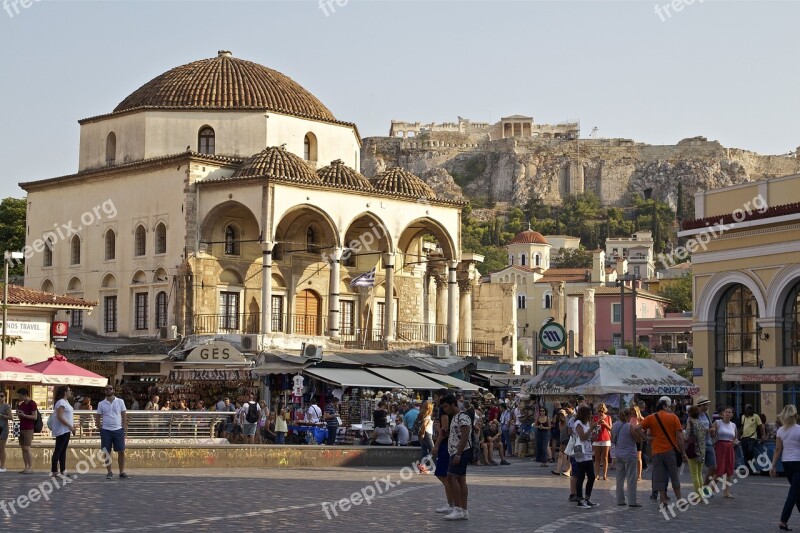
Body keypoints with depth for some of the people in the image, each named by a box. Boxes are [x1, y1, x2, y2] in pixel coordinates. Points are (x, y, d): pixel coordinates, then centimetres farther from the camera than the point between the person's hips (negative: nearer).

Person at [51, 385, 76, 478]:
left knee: (63, 450, 11)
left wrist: (72, 425, 11)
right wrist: (70, 426, -22)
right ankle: (54, 471, -6)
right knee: (58, 450, -8)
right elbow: (60, 417, -23)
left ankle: (62, 471, 14)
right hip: (61, 430, -10)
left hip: (66, 430, 10)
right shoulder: (61, 402, -15)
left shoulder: (66, 402, 16)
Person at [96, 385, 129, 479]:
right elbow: (98, 417, 7)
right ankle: (109, 472, 10)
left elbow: (124, 415, 6)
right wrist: (100, 428, -2)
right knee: (107, 452, 3)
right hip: (106, 430, 0)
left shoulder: (120, 401, 4)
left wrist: (125, 428, -1)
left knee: (121, 451, -2)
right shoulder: (101, 404, 5)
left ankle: (122, 472, 5)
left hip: (118, 430, 0)